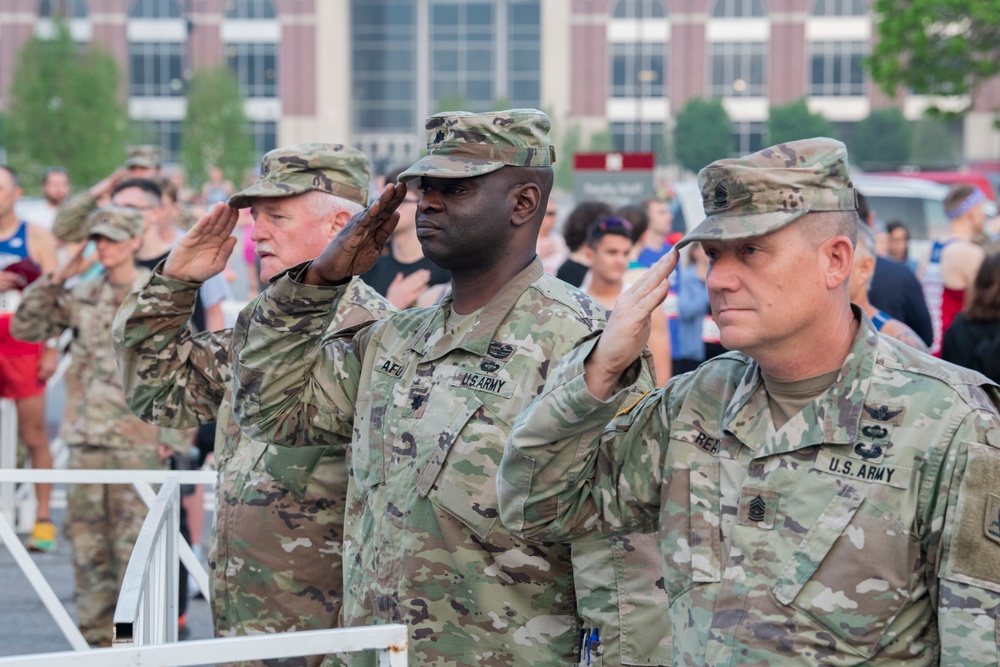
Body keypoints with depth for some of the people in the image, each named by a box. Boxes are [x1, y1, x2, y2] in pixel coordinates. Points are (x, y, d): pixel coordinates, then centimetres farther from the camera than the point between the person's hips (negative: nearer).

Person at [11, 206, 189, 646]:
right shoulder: (82, 297, 10)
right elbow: (26, 327, 10)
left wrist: (173, 433, -8)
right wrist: (57, 279, 1)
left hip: (136, 440, -4)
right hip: (85, 436, 5)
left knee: (134, 541, -4)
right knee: (87, 538, 7)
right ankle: (95, 634, 16)